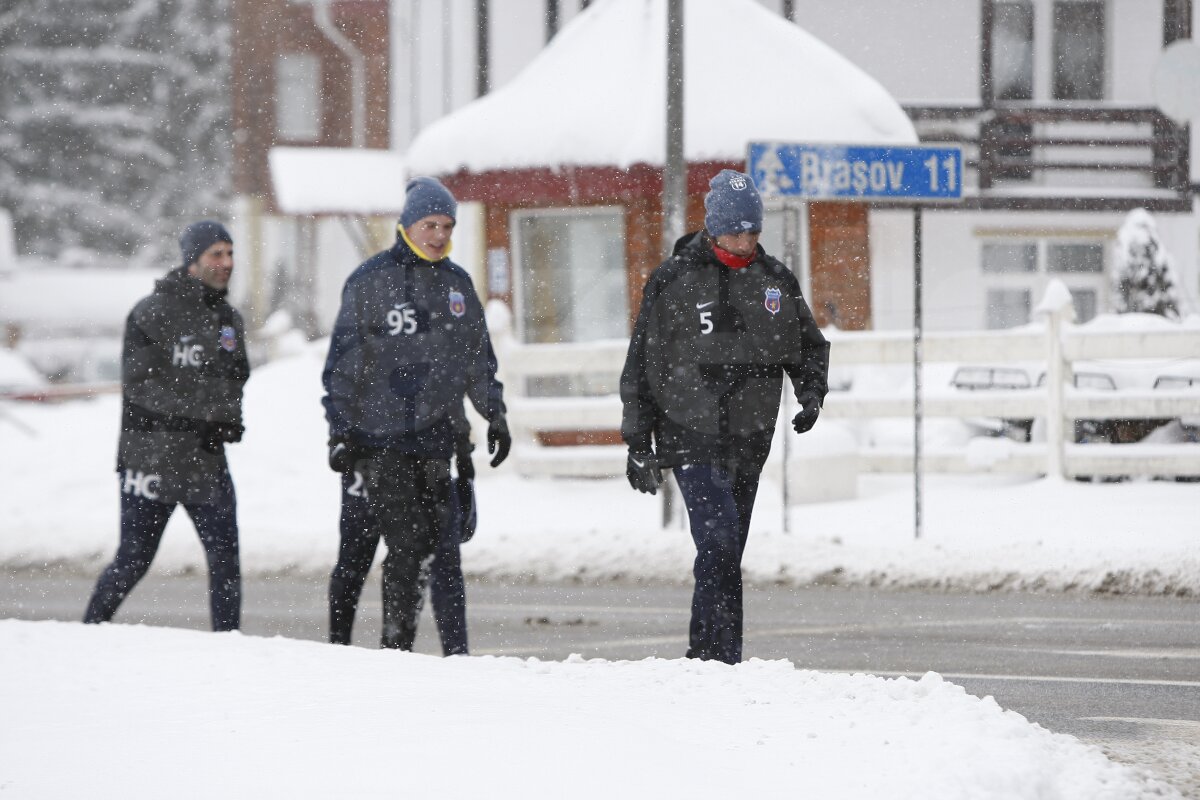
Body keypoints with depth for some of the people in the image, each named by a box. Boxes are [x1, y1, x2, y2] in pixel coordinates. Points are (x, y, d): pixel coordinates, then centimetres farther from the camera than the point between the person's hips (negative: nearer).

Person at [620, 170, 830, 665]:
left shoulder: (776, 281, 8)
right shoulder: (672, 281, -3)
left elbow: (809, 346, 21)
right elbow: (643, 364, 1)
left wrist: (811, 392, 0)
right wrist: (638, 443, 0)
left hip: (749, 442, 5)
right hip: (690, 437, -5)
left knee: (727, 556, 9)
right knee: (719, 543, -17)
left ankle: (703, 657, 17)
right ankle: (724, 659, -18)